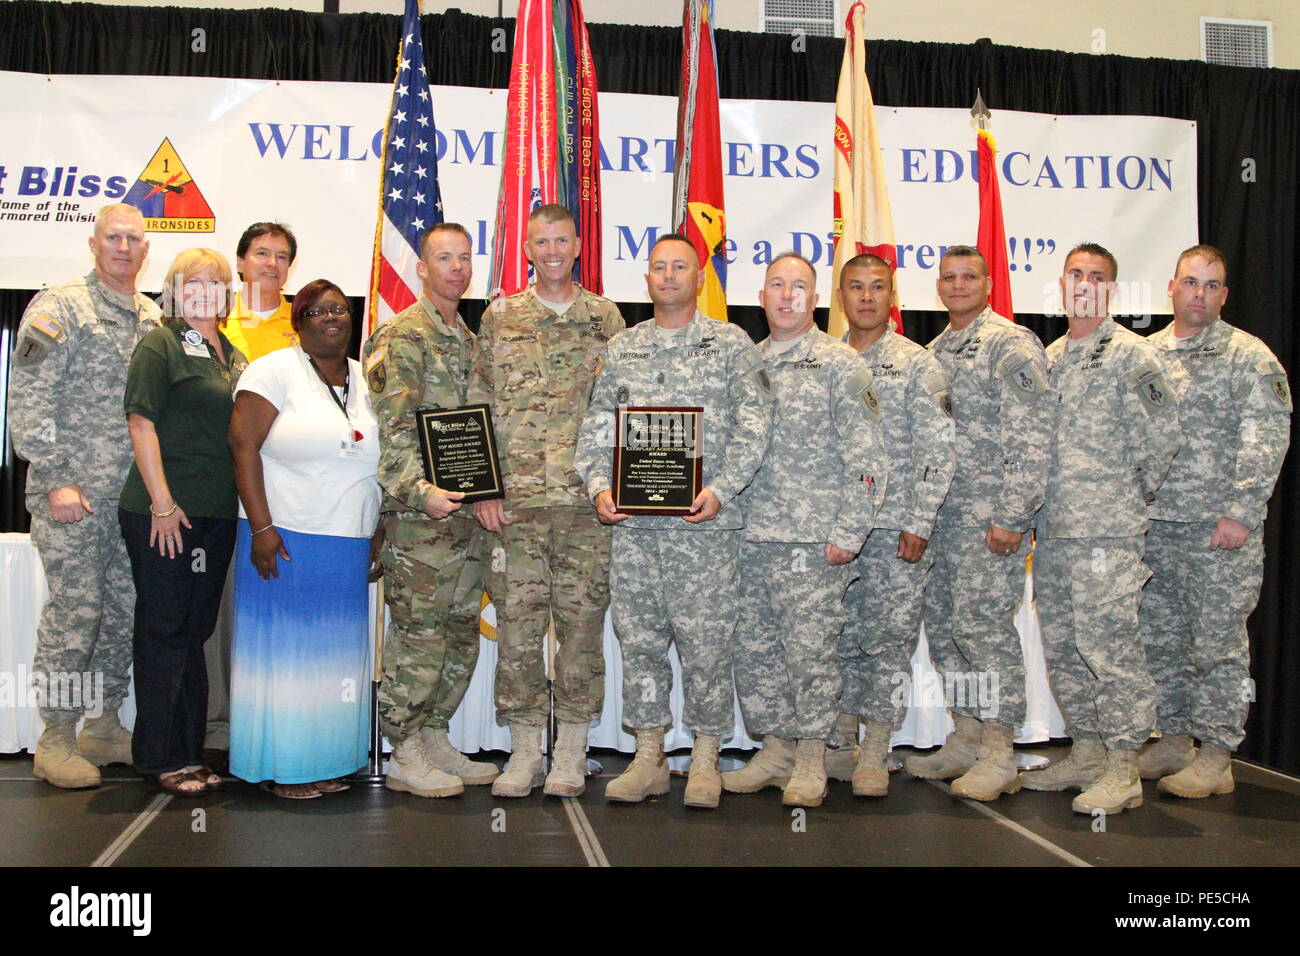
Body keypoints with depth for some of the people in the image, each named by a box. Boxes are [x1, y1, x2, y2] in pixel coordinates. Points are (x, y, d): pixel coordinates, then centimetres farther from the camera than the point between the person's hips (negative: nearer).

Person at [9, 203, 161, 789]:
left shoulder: (153, 318, 14)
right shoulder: (59, 307, -5)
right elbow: (28, 400, -11)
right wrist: (56, 480, -16)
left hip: (133, 495, 6)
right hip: (73, 494, -6)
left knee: (125, 609, 9)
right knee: (75, 609, -5)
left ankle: (103, 725, 22)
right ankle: (56, 740, 7)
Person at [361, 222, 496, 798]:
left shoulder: (466, 339, 19)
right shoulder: (400, 337, -7)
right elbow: (390, 428, -15)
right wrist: (420, 491, -23)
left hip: (465, 511, 8)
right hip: (418, 515, -8)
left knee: (461, 636, 13)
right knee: (418, 636, -4)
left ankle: (434, 739, 24)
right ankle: (405, 757, 7)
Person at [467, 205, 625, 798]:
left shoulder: (605, 318, 9)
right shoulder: (499, 318, 9)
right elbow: (477, 410, 7)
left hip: (588, 501, 0)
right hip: (514, 502, 0)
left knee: (582, 624, 3)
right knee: (517, 625, 2)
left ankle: (571, 752, 15)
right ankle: (524, 751, 15)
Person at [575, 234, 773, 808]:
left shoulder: (731, 345, 5)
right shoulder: (621, 349, 15)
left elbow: (753, 426, -3)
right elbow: (597, 426, 13)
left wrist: (720, 489, -15)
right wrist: (599, 486, -3)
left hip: (705, 521, -3)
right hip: (632, 522, 3)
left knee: (706, 641, -1)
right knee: (638, 638, 6)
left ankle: (705, 761, 13)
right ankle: (648, 758, 18)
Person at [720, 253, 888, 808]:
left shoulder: (839, 363, -2)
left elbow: (866, 459, -6)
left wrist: (848, 534, -12)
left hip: (812, 539, -5)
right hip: (749, 536, 6)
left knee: (810, 651, 0)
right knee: (753, 649, 10)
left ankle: (811, 762, 14)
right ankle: (775, 751, 24)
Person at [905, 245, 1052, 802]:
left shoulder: (1011, 345, -7)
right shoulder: (935, 351, 18)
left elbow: (1032, 438, -14)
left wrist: (1012, 515, -19)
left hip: (989, 510, -8)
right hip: (941, 509, 8)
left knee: (983, 623, -8)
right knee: (942, 624, 10)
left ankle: (999, 754, 1)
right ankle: (966, 739, 22)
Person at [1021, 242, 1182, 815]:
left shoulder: (1131, 355, -6)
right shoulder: (1050, 357, 17)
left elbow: (1163, 431, -13)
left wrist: (1136, 492, -4)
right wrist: (1036, 505, 13)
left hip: (1106, 530, -8)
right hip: (1052, 528, 8)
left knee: (1108, 644, -7)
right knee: (1061, 648, 13)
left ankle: (1123, 770, 2)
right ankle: (1087, 752, 26)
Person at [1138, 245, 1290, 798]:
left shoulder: (1248, 356, -2)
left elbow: (1268, 439, -9)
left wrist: (1240, 513, -16)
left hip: (1218, 527, -5)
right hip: (1153, 524, 5)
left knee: (1217, 644, 0)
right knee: (1160, 638, 12)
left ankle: (1216, 757, 9)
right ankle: (1174, 741, 25)